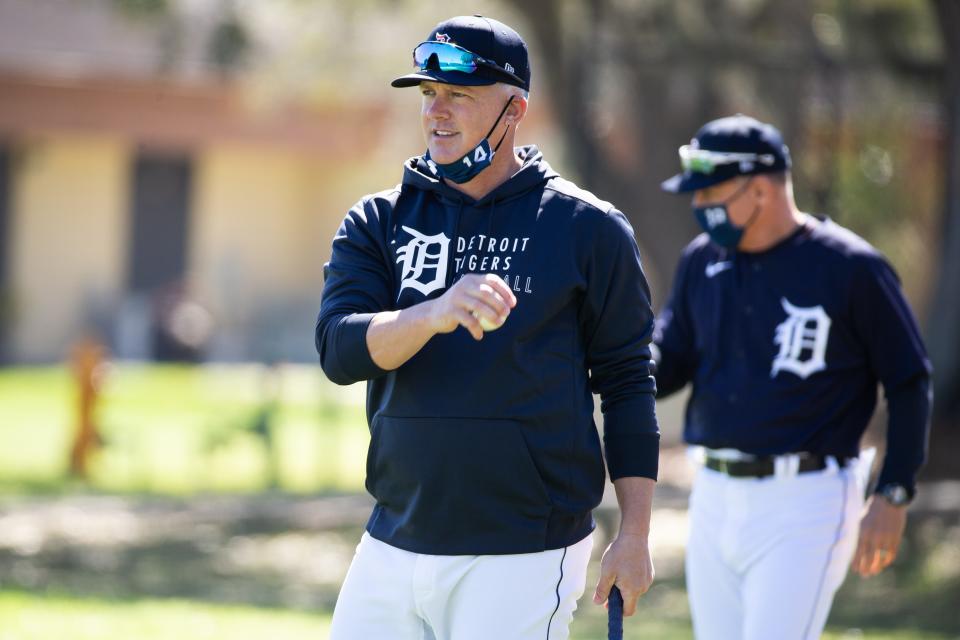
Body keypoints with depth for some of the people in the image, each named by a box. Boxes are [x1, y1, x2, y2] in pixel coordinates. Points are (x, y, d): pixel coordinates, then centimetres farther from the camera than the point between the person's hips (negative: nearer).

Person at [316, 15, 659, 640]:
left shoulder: (587, 228, 1)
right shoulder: (378, 223, 8)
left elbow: (626, 382, 3)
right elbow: (340, 349, -8)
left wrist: (636, 536, -3)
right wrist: (434, 314, -28)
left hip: (524, 560, -4)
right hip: (394, 547, 4)